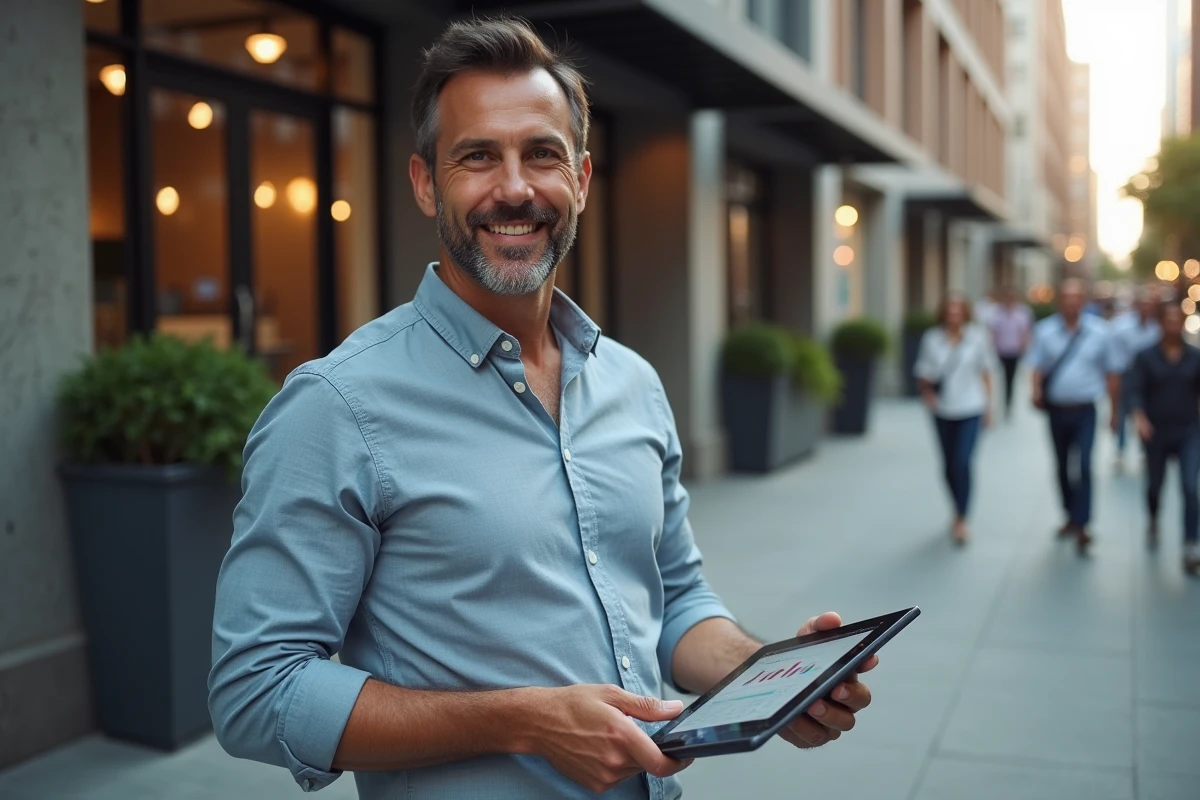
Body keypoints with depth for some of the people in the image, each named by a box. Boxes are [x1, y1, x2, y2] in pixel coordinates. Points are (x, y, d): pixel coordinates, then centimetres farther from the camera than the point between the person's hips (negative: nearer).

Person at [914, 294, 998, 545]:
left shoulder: (978, 336, -2)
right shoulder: (932, 338, -1)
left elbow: (986, 371, 6)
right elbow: (923, 372, 4)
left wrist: (988, 406, 7)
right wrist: (927, 391, -16)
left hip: (970, 409, -2)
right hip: (942, 410, 2)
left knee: (963, 463, -14)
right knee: (949, 465, 10)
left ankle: (961, 520, -7)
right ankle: (959, 511, 31)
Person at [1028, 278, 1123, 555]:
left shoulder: (1099, 331, -5)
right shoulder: (1045, 330, -4)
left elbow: (1112, 373, 2)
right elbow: (1037, 366, -4)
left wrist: (1114, 411, 5)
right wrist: (1036, 391, -25)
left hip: (1084, 411, -2)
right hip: (1056, 410, 2)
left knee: (1084, 466, -13)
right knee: (1063, 467, 15)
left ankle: (1082, 527, -11)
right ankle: (1071, 516, 33)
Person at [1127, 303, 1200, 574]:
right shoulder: (1146, 357, -2)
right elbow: (1136, 391, -10)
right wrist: (1140, 417, -26)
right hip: (1157, 432, 0)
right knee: (1154, 484, 16)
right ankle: (1153, 522, 48)